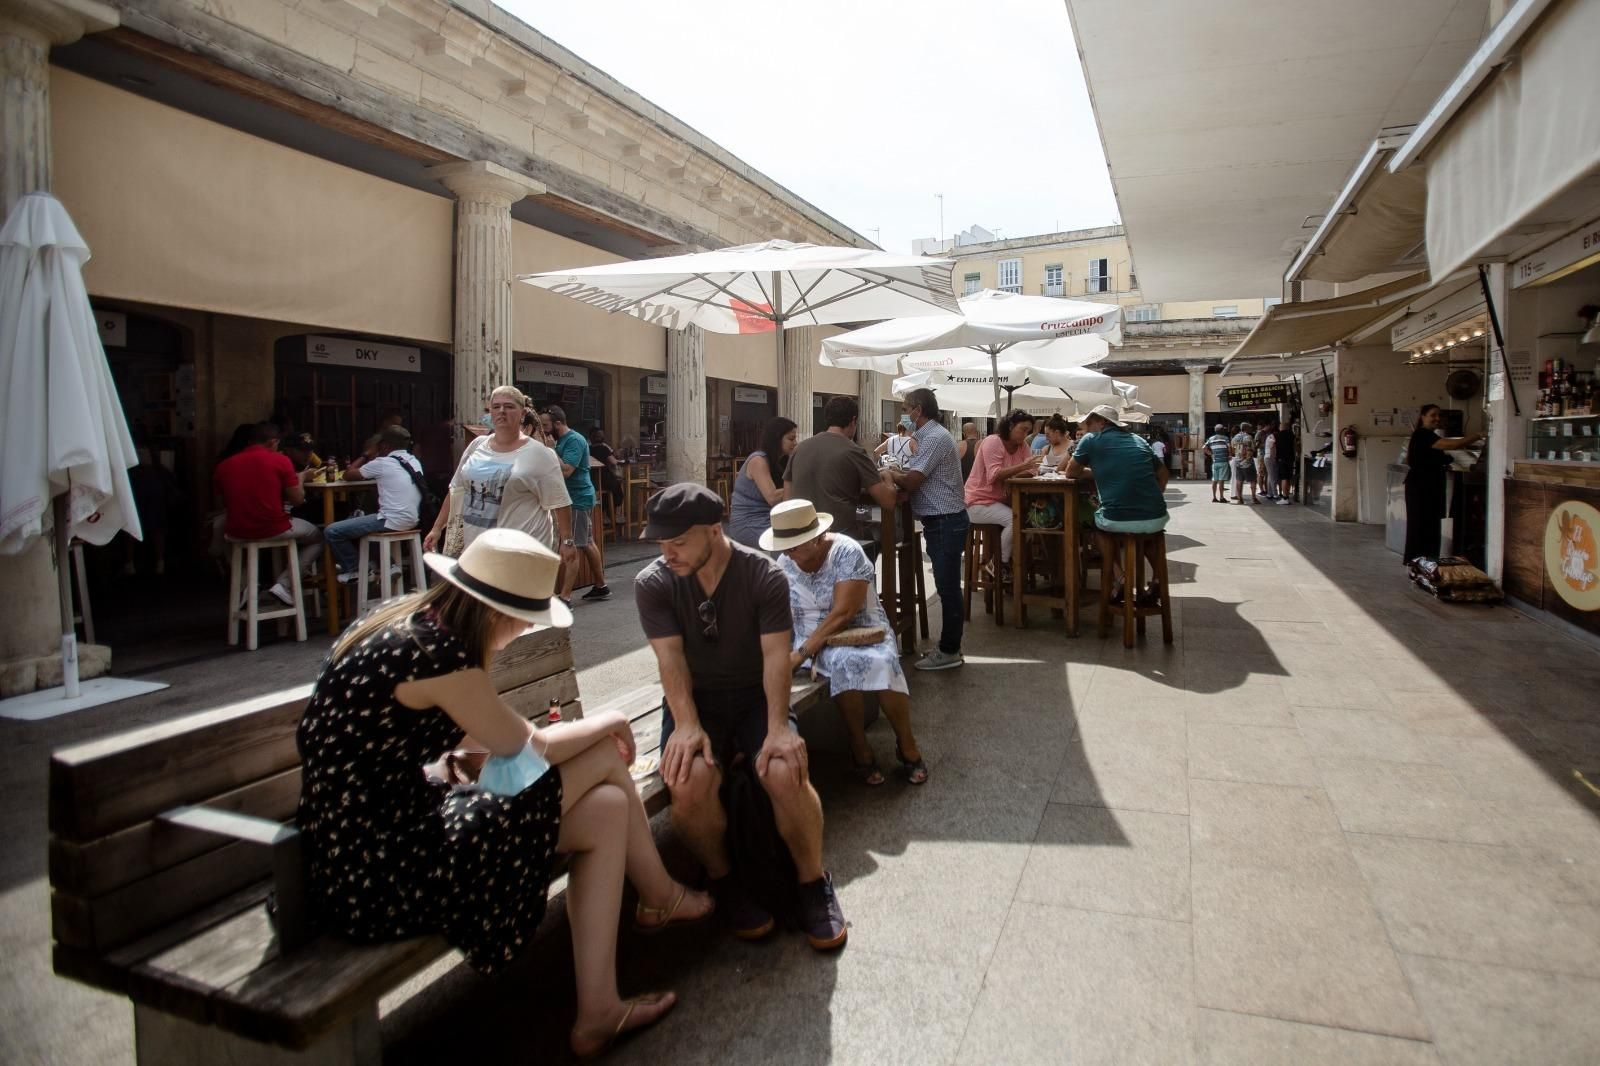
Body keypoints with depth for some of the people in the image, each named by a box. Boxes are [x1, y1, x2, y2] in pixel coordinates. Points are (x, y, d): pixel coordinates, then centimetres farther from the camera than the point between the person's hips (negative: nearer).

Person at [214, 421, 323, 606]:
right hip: (274, 530, -3)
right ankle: (283, 585, 6)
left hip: (237, 533, 3)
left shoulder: (224, 466, 5)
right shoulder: (280, 460, -5)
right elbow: (297, 500, -4)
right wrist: (300, 479, 17)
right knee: (317, 537, 25)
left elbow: (225, 504, 18)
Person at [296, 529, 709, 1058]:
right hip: (378, 873, -9)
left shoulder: (409, 619, 4)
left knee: (606, 808, 5)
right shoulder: (434, 652, -24)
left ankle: (598, 1011, 14)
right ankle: (661, 899, 23)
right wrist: (607, 722, 6)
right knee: (605, 759, -6)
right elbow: (529, 749, -10)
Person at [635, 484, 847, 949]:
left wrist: (778, 728, -28)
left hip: (756, 696, 0)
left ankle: (814, 883, -2)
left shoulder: (765, 575, -10)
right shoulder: (652, 584, -7)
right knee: (690, 781, -31)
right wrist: (686, 725, -28)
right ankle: (722, 881, -1)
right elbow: (671, 659, -14)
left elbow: (776, 657, -16)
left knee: (786, 772, -29)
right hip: (695, 701, 1)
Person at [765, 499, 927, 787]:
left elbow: (843, 614, -23)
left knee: (882, 663, -34)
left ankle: (907, 744, -10)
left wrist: (802, 653, -27)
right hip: (816, 641, 2)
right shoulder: (784, 564, 1)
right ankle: (860, 747, -16)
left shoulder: (847, 552, -16)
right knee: (844, 661, -34)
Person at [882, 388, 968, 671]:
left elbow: (911, 481, -20)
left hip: (946, 523, -10)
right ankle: (948, 645, 23)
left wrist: (890, 474, -2)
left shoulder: (934, 438, -17)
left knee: (948, 587, -3)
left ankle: (949, 652, 4)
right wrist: (895, 472, -2)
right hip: (941, 521, 10)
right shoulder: (930, 436, 17)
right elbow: (913, 474, 15)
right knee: (946, 586, 14)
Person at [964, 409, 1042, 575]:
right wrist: (1023, 466, -34)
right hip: (979, 502, -8)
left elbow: (1030, 471, -1)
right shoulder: (993, 441, -15)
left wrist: (1033, 467, -24)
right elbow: (994, 476, -27)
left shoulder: (1021, 445, 8)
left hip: (1000, 500, 8)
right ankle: (999, 565, -10)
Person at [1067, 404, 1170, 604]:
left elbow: (1071, 472, 16)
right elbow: (1164, 473, 27)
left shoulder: (1092, 439, 6)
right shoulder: (1139, 440, 19)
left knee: (1098, 521, 31)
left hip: (1118, 521, -4)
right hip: (1157, 519, 4)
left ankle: (1117, 577, 12)